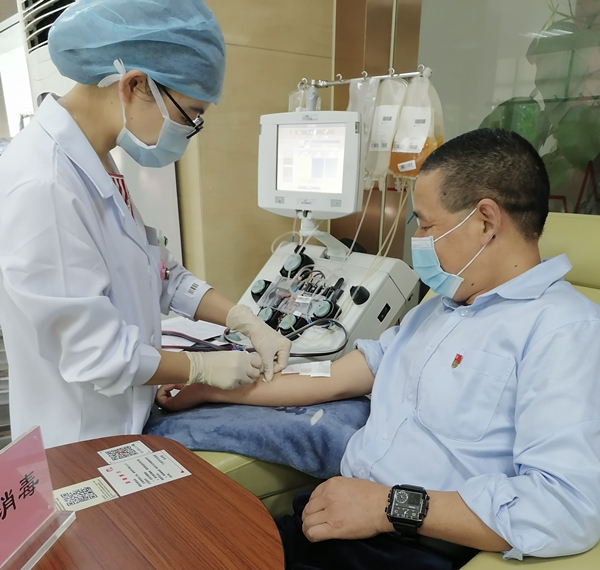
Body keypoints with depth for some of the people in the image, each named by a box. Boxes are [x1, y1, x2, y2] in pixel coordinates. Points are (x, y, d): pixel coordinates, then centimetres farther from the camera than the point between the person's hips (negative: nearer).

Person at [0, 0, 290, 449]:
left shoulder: (95, 164, -1)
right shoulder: (42, 186, -29)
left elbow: (157, 274, 3)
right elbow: (96, 355, -25)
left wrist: (248, 324, -4)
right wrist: (204, 367, -13)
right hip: (80, 446, -8)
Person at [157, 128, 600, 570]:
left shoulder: (564, 331, -12)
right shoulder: (440, 308, 16)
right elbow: (335, 378, 14)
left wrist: (394, 506, -22)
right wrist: (209, 390, 14)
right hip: (340, 517, 7)